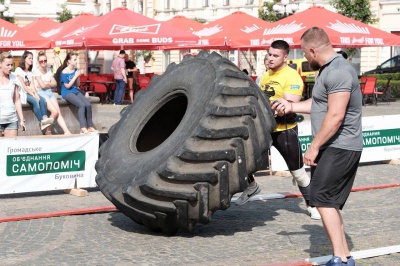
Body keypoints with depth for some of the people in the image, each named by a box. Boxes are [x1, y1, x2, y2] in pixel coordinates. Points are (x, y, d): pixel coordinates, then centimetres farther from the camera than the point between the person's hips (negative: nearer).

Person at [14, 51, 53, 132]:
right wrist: (33, 95, -19)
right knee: (35, 101, -32)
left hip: (30, 92, 7)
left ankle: (45, 118, -39)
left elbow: (32, 85, 4)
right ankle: (41, 122, -35)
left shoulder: (30, 72, 17)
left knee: (42, 100, -22)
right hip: (22, 93, -7)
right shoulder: (19, 70, -6)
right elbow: (23, 86, -14)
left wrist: (36, 94, -15)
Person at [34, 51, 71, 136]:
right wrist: (50, 84, 3)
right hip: (41, 93, -6)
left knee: (59, 112, -8)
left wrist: (46, 84, -8)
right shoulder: (36, 70, -6)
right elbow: (42, 85, -13)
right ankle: (48, 131, -4)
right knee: (55, 112, -19)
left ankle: (67, 132, -16)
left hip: (50, 92, 6)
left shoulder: (48, 70, 14)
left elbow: (55, 83, 7)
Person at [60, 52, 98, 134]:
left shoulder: (76, 70, 7)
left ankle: (90, 126, -8)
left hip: (76, 91, 6)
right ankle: (83, 128, -29)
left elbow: (77, 85, 11)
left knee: (88, 104, -16)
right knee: (82, 105, -28)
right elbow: (68, 86, -13)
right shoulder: (64, 72, -11)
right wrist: (76, 76, -15)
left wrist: (78, 76, -6)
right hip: (67, 93, -6)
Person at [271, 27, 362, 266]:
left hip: (340, 148, -10)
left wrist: (314, 147, -19)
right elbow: (321, 104, 28)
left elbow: (335, 116, -23)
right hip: (334, 148, 10)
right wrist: (291, 107, 32)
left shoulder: (338, 72, -18)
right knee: (331, 204, 11)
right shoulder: (328, 70, 16)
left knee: (322, 199, -12)